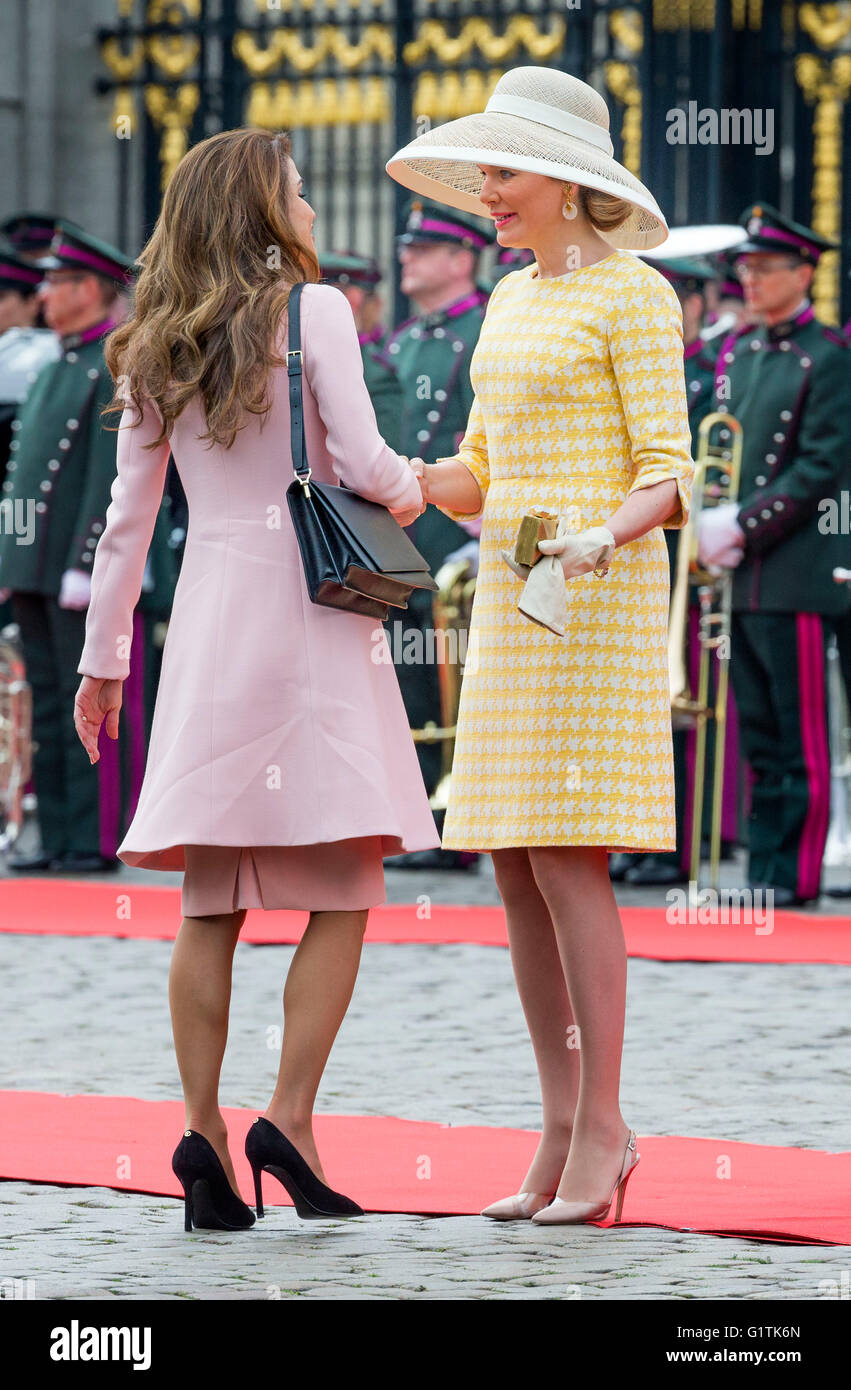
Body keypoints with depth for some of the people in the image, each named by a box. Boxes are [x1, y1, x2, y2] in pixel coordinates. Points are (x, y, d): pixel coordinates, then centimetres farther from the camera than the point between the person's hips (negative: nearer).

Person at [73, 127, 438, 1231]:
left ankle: (203, 1130, -1)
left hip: (208, 614, 5)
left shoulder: (158, 347, 11)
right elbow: (360, 462, -10)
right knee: (343, 892, -1)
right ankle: (291, 1117, -12)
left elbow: (127, 515, 14)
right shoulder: (311, 309, -4)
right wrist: (410, 490, 13)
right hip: (308, 603, -5)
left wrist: (103, 659, 20)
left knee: (210, 903, 5)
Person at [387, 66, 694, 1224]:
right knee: (516, 870, 4)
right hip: (514, 608, 8)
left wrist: (608, 537, -30)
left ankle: (602, 1128, -7)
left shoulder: (632, 294, -6)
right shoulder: (514, 301, 18)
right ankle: (563, 1136, 7)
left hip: (600, 604, -8)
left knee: (566, 859, -12)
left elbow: (669, 474, -11)